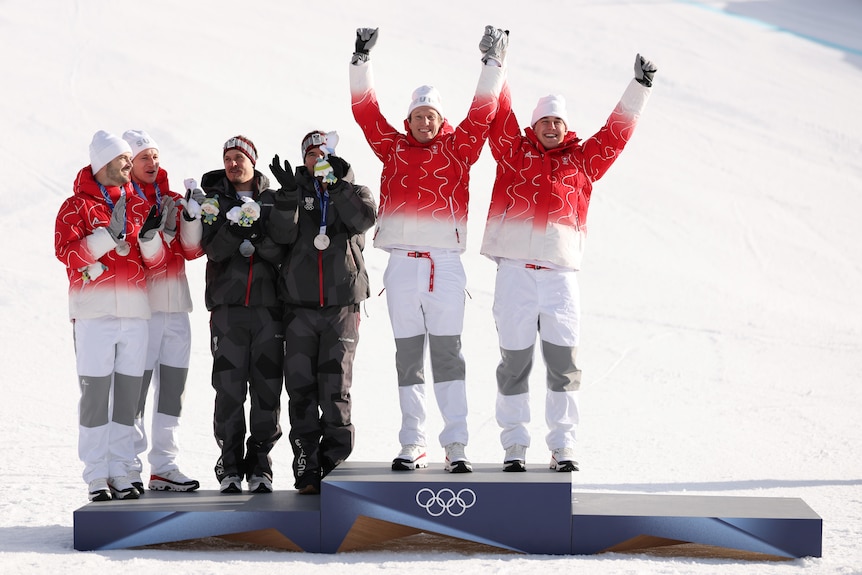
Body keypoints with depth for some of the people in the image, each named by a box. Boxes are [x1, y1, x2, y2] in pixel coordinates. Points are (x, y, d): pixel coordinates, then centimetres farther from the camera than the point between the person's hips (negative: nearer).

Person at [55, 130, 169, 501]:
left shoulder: (138, 206, 15)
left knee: (127, 393, 5)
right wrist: (110, 234, -18)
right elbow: (66, 251, -11)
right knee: (95, 393, -4)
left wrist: (149, 236, -9)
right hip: (94, 312, -4)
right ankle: (96, 476, 0)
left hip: (135, 312, 4)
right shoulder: (77, 205, 3)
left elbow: (156, 261, 11)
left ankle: (121, 473, 11)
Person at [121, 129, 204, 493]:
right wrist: (162, 231, -21)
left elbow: (192, 250, 5)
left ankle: (164, 467, 15)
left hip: (175, 308, 6)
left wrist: (192, 217, -11)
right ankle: (128, 470, -4)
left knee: (172, 389, 8)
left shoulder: (173, 201, 15)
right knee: (135, 392, -8)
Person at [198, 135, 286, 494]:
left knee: (267, 388, 0)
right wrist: (235, 227, -21)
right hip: (227, 305, -1)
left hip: (268, 305, 1)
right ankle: (230, 464, 5)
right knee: (229, 388, -3)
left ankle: (259, 462, 9)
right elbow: (213, 250, -5)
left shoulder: (273, 201, 11)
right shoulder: (214, 200, 9)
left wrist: (258, 234, -18)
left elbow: (281, 252, 0)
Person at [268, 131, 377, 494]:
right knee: (301, 389, -2)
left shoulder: (354, 192, 13)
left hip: (342, 304, -1)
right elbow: (282, 234, -6)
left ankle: (335, 465, 0)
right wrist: (289, 192, -19)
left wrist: (340, 183, -17)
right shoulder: (295, 192, 13)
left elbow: (365, 218, -10)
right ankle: (307, 469, 2)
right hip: (299, 305, 1)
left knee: (335, 388, -6)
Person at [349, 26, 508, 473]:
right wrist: (362, 60, 4)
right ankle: (412, 444, 10)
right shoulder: (393, 148, 12)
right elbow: (365, 111, 9)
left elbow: (481, 113, 4)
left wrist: (492, 65, 0)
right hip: (402, 264, 2)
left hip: (445, 264, -2)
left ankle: (456, 445, -2)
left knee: (447, 354, -2)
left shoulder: (458, 148, 10)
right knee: (408, 358, 6)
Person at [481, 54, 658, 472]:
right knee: (514, 361, 2)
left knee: (564, 360, -2)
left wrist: (640, 88, 21)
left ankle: (563, 445, 7)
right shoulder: (514, 152, 13)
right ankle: (514, 445, 10)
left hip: (560, 273, 1)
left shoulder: (582, 159, 17)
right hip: (515, 271, -1)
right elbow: (500, 116, 7)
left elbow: (617, 131, 20)